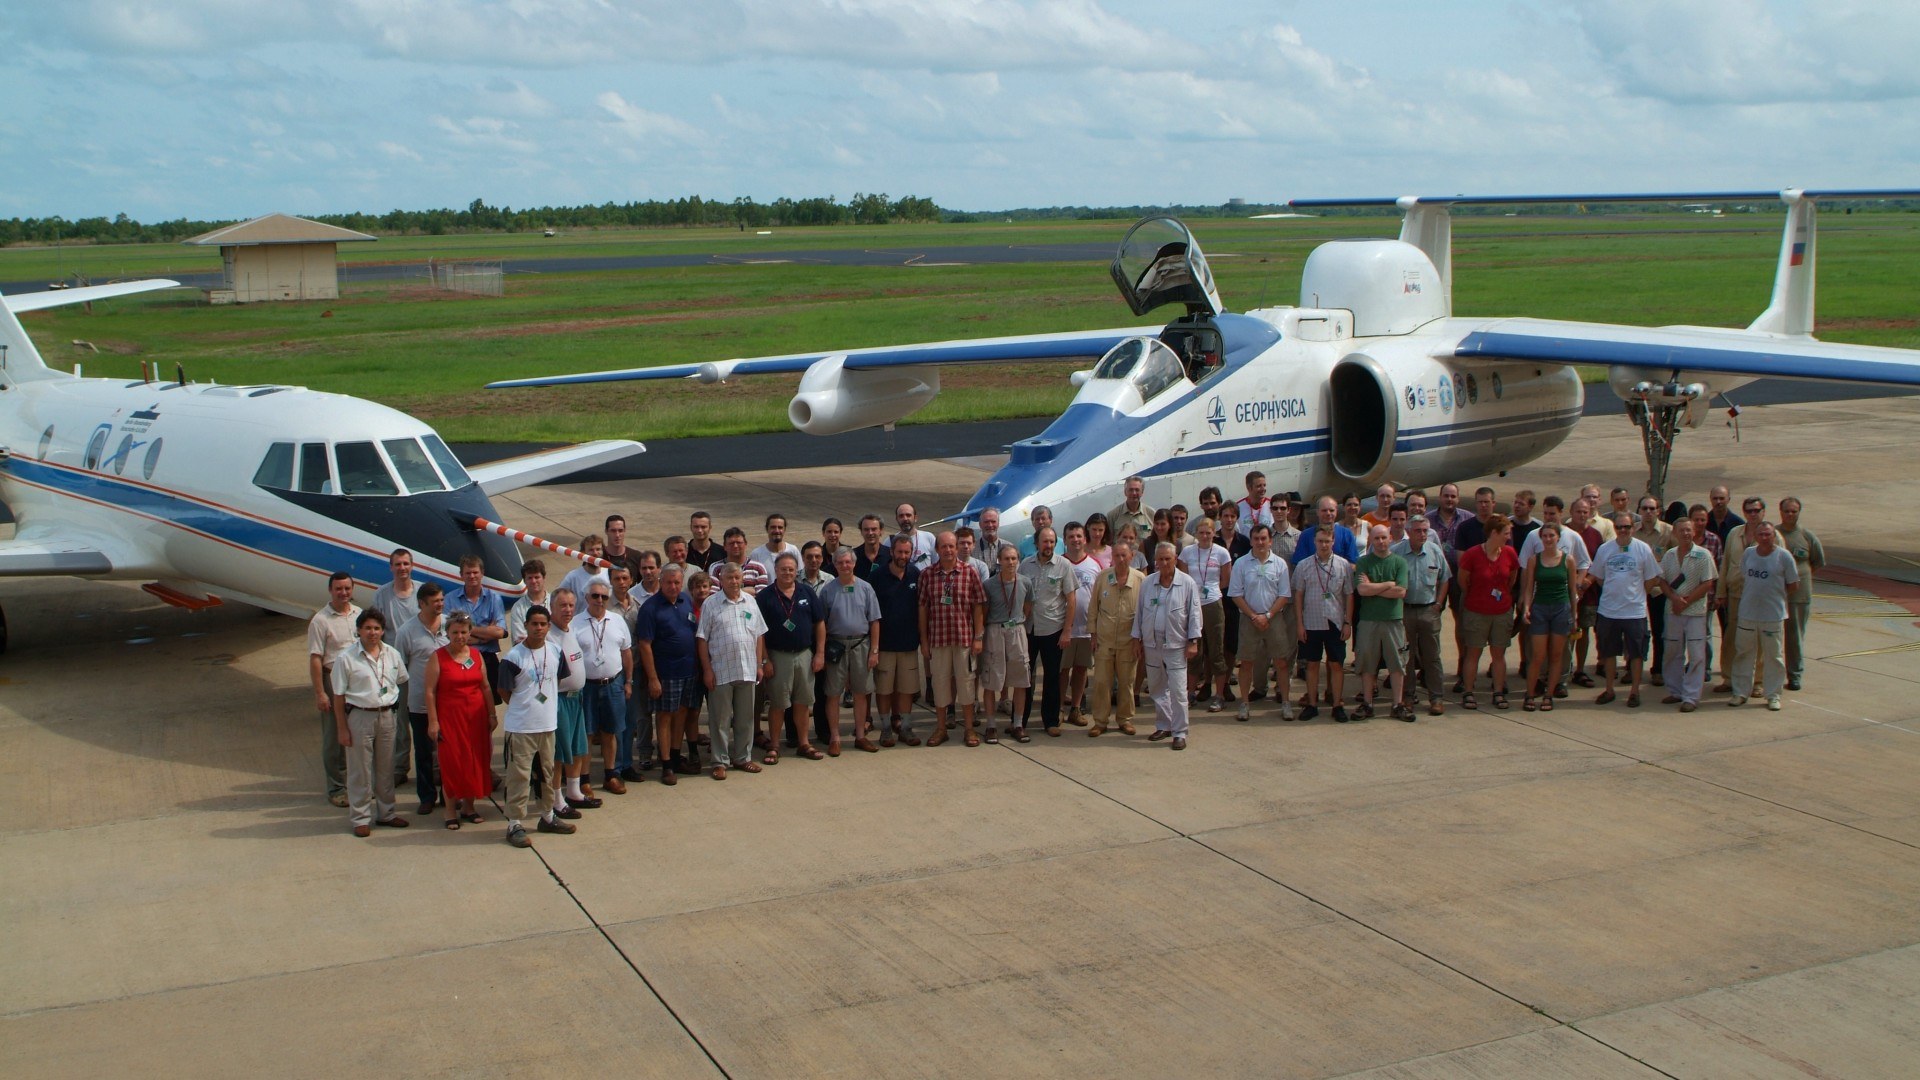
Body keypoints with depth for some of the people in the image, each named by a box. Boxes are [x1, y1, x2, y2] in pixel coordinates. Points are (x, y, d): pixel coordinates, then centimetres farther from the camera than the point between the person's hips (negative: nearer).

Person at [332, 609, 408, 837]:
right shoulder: (346, 658, -9)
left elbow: (402, 680, 20)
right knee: (360, 771, 2)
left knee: (386, 768, 14)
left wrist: (393, 700, 10)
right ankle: (361, 818, 12)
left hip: (386, 715, 4)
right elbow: (339, 696, -7)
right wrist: (342, 728, -8)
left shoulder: (392, 655, 3)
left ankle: (386, 813, 26)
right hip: (359, 716, -4)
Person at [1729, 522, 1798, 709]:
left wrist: (1774, 595, 3)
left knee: (1774, 656, 5)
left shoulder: (1783, 556, -8)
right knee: (1743, 654, 9)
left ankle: (1773, 695, 14)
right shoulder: (1748, 553, 3)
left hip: (1773, 615, -3)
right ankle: (1740, 692, 19)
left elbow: (1793, 586, -1)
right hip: (1747, 614, 3)